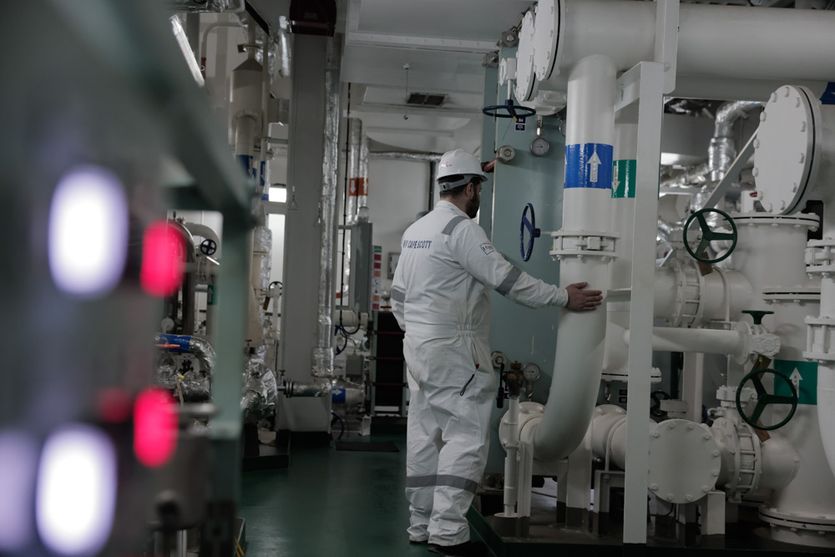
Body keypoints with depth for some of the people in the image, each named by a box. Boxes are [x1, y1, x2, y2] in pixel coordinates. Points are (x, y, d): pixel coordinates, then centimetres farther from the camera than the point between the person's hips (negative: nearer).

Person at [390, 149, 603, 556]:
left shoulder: (415, 231, 15)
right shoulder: (462, 228, -13)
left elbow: (398, 295, 18)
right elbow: (507, 279, -16)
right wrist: (564, 297, -10)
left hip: (417, 345, 9)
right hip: (452, 348, -9)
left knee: (425, 434, 11)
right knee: (466, 435, -7)